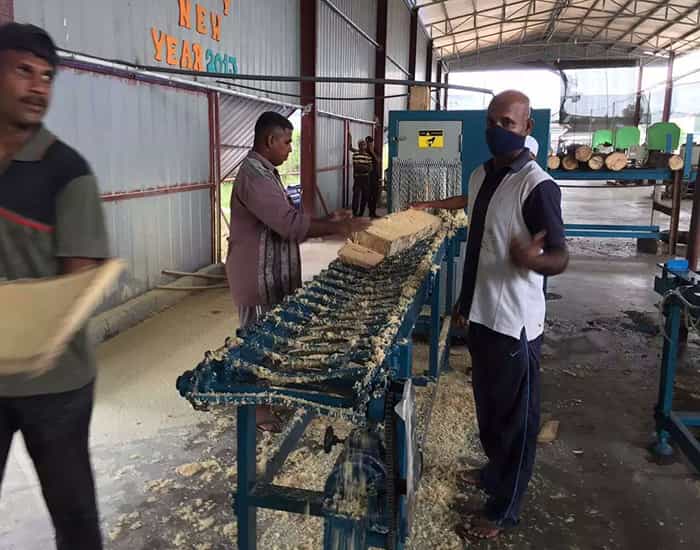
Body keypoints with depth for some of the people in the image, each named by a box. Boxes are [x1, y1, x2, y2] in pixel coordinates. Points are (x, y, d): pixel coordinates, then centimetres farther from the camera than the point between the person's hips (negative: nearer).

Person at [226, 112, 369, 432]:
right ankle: (255, 408, 16)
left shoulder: (265, 171, 12)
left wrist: (328, 220, 8)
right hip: (258, 276, -10)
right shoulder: (254, 175, -23)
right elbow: (290, 223, -30)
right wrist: (338, 228, -24)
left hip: (272, 273, 10)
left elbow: (288, 214, 17)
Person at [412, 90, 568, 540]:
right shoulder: (481, 176, 7)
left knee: (516, 416, 9)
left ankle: (504, 509, 24)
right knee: (488, 406, 23)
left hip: (516, 323, -8)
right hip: (481, 314, 8)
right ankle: (495, 472, 45)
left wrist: (532, 260, -42)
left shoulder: (538, 187, -18)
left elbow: (561, 258, -19)